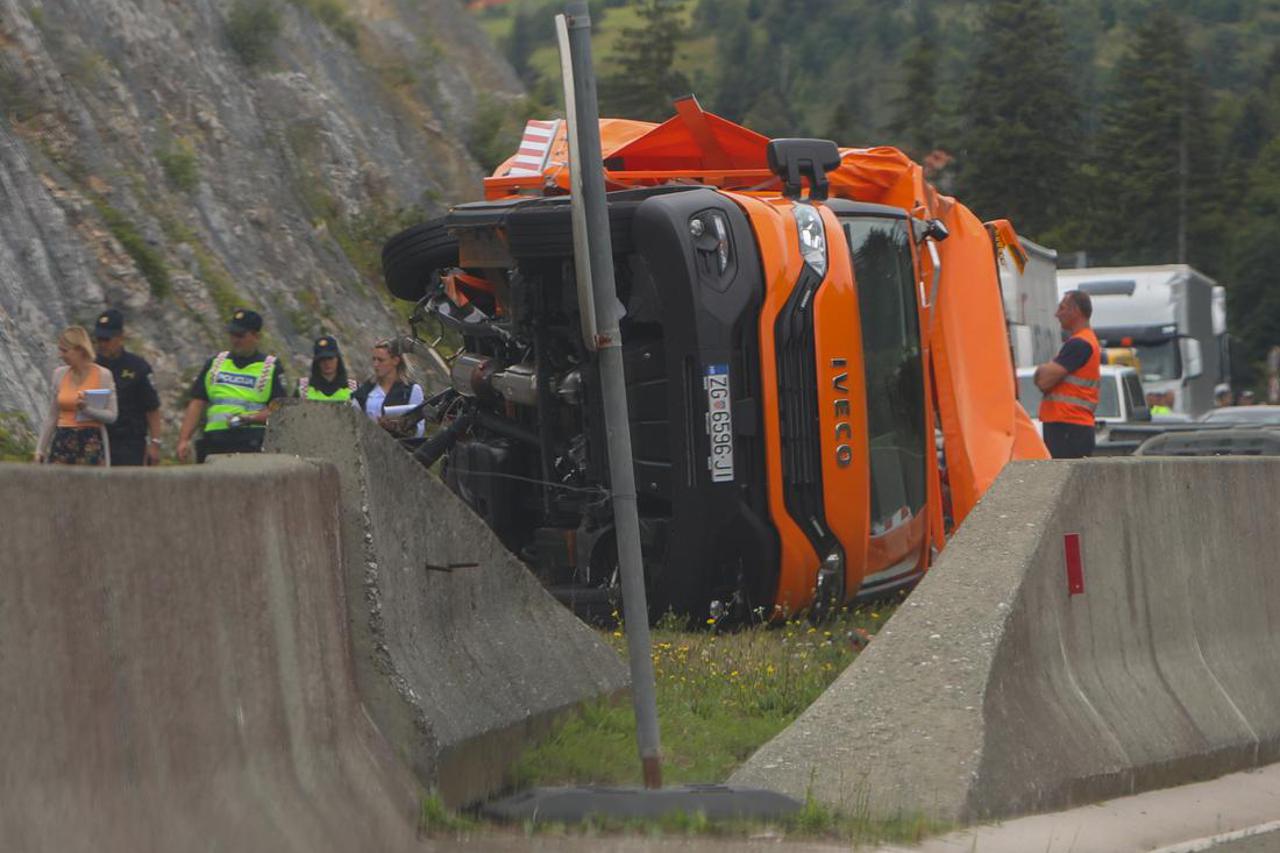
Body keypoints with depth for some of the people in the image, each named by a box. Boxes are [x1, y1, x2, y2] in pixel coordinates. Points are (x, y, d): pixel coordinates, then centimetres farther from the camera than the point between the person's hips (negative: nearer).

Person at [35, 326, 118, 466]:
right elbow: (52, 416, 15)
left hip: (91, 443, -4)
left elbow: (111, 416, -5)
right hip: (62, 442, 4)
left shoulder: (103, 375, -4)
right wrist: (40, 449, 12)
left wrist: (87, 409, -21)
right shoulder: (60, 374, 8)